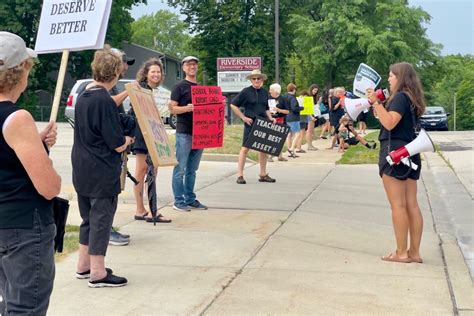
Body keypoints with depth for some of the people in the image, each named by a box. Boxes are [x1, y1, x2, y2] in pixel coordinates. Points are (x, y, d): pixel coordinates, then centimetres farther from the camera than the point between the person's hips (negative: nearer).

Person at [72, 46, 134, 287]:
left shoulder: (83, 97, 7)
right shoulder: (105, 101, -19)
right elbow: (118, 144, -19)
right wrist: (127, 140, 2)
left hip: (82, 171, 9)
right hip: (103, 173, -8)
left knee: (89, 218, 19)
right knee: (101, 219, 2)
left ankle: (84, 265, 29)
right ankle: (98, 273, 10)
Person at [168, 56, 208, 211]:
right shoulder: (180, 86, -2)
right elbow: (172, 108, -8)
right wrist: (186, 108, -24)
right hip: (184, 133, -6)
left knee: (192, 170, 13)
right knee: (180, 169, -2)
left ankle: (190, 199, 20)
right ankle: (178, 201, 5)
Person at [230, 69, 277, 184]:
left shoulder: (264, 92, 11)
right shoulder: (246, 91, -6)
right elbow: (233, 105, -6)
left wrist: (270, 118, 5)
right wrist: (243, 117, -10)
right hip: (250, 123, -6)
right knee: (245, 148, -6)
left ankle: (263, 175, 19)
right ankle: (240, 175, -1)